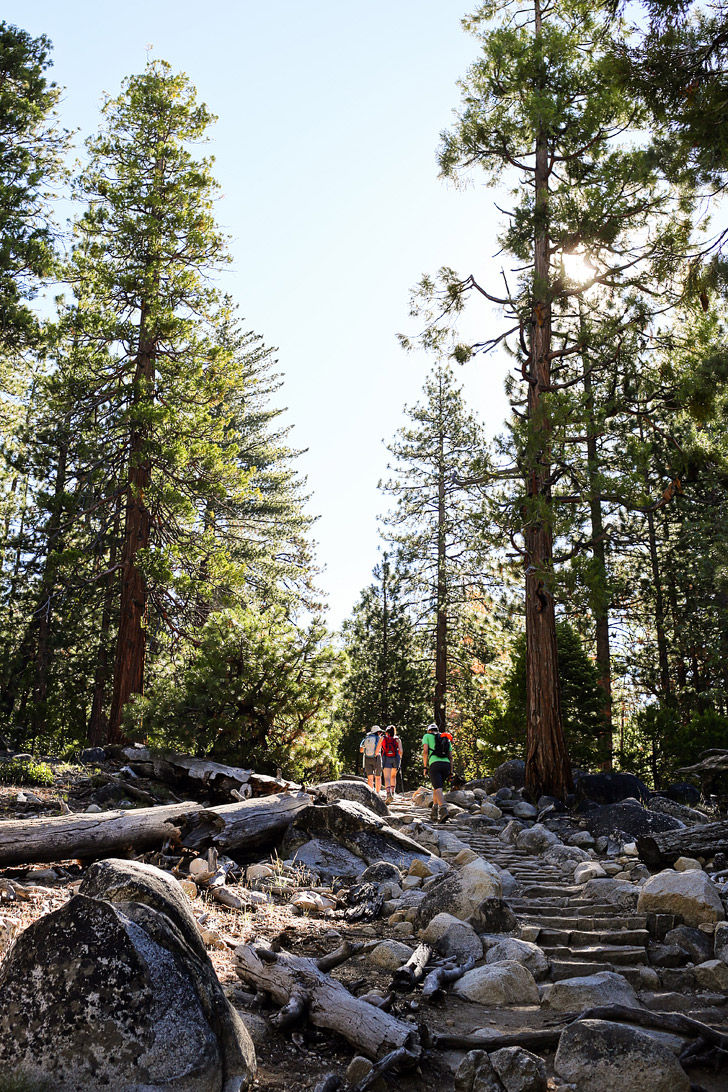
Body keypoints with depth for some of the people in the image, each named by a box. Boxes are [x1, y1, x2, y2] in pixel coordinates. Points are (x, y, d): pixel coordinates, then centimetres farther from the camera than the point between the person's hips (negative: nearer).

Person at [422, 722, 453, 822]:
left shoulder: (427, 736, 16)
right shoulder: (447, 739, 28)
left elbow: (425, 751, 0)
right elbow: (451, 757, 20)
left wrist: (425, 767, 3)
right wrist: (451, 772, 19)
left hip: (435, 764, -5)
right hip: (446, 764, 5)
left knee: (438, 789, -13)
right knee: (436, 787, 20)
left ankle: (443, 810, -33)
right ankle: (434, 812, 18)